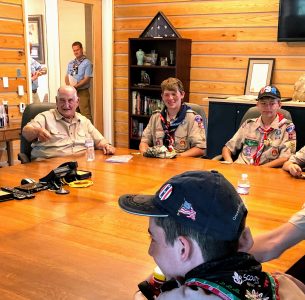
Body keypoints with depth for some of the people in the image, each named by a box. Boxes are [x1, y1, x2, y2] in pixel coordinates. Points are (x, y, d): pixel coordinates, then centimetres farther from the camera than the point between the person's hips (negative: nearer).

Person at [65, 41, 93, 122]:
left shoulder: (87, 63, -5)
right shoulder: (70, 63, 14)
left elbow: (86, 79, -12)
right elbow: (67, 77, 15)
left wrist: (75, 86, -18)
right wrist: (69, 86, -6)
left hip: (82, 92, -6)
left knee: (85, 115, -10)